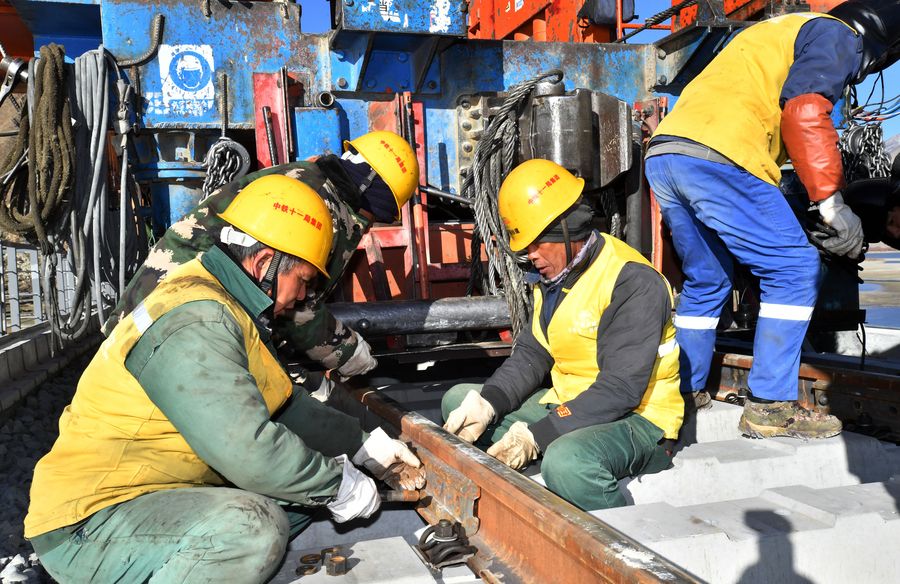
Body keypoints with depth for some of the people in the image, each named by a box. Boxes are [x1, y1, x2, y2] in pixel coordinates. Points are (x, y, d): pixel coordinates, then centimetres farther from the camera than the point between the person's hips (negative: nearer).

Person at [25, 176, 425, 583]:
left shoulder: (226, 310, 9)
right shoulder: (195, 323, -24)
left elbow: (284, 404, 17)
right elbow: (249, 450, -29)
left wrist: (365, 447, 14)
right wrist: (340, 485, -15)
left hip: (161, 492, 10)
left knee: (300, 491, 6)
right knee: (255, 526, -32)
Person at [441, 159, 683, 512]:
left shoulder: (633, 281, -20)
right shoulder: (552, 275, 8)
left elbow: (621, 390, -26)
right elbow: (530, 355, 7)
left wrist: (537, 435, -28)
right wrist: (487, 403, -11)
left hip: (636, 416, -9)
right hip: (570, 404, 9)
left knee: (566, 462, -40)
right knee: (458, 401, 5)